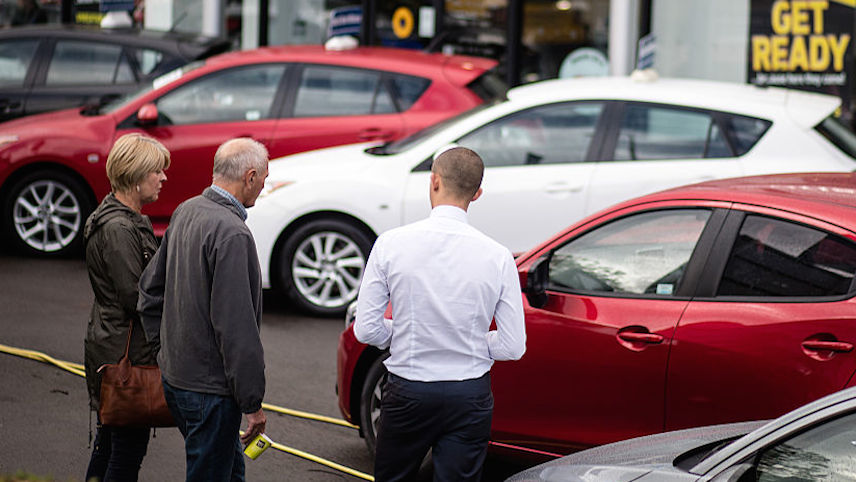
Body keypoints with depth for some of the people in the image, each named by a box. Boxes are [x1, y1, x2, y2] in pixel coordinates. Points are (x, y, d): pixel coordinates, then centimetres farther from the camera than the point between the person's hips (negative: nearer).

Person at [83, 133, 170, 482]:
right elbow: (135, 299, -21)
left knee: (108, 441, 19)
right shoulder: (118, 228, -20)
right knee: (129, 447, -3)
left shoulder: (127, 220, 12)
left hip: (108, 345, 11)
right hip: (126, 351, -11)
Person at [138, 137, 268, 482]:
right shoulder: (231, 234, -22)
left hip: (173, 374, 9)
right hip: (210, 387, -9)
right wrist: (253, 402, -18)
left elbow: (150, 288, 16)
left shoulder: (185, 212, 7)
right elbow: (236, 326, -24)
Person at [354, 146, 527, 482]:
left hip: (408, 392, 0)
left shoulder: (391, 244, -9)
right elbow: (513, 347, -5)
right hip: (470, 397, 0)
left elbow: (366, 330, -7)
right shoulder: (497, 256, -8)